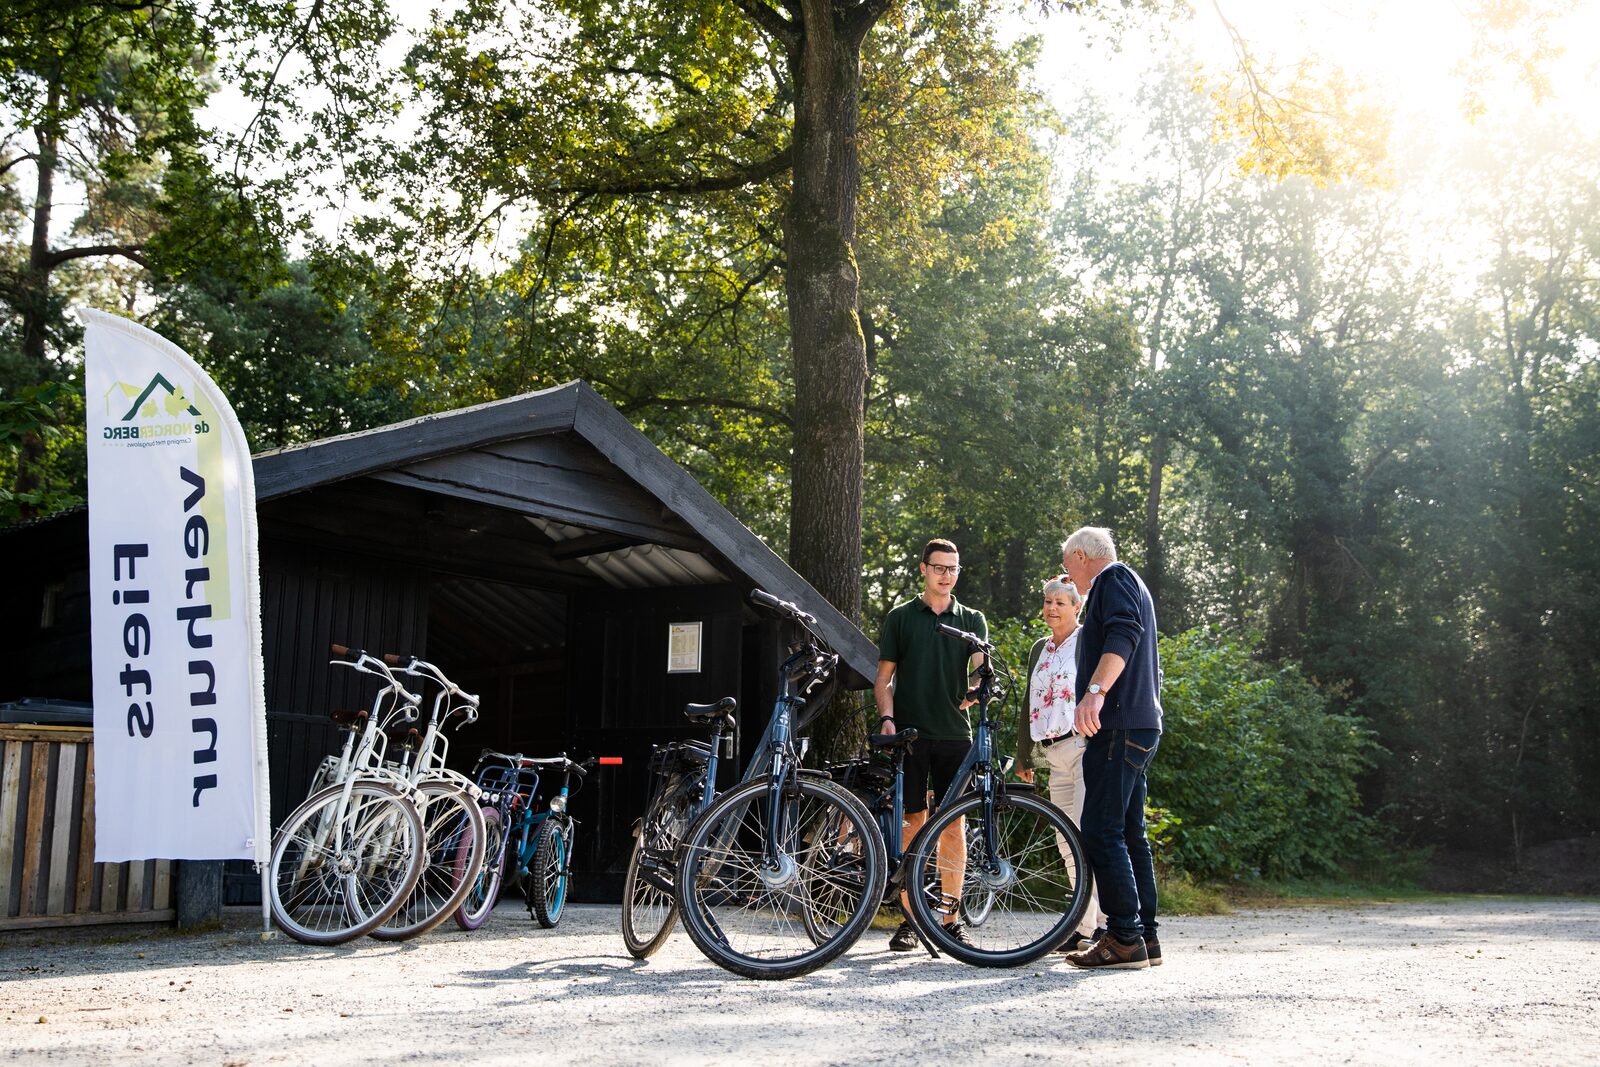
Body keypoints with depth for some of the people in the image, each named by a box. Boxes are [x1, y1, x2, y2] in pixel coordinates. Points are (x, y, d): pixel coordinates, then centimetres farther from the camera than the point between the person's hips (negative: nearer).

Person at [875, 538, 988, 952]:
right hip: (911, 732, -1)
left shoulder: (972, 620, 14)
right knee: (914, 821, -3)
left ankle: (951, 918, 8)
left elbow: (980, 665, 1)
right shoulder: (901, 618, 10)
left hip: (955, 734, 1)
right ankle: (910, 919, 1)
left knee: (952, 824, 1)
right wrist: (886, 717, -7)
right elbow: (884, 677, 9)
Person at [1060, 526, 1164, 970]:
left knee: (1102, 830, -13)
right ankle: (1145, 937, 13)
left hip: (1118, 727, -11)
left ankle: (1125, 937, -15)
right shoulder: (1132, 586, 28)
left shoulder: (1114, 578, -3)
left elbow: (1124, 634, -23)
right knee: (1129, 832, 11)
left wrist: (1096, 691, -35)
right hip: (1141, 725, 11)